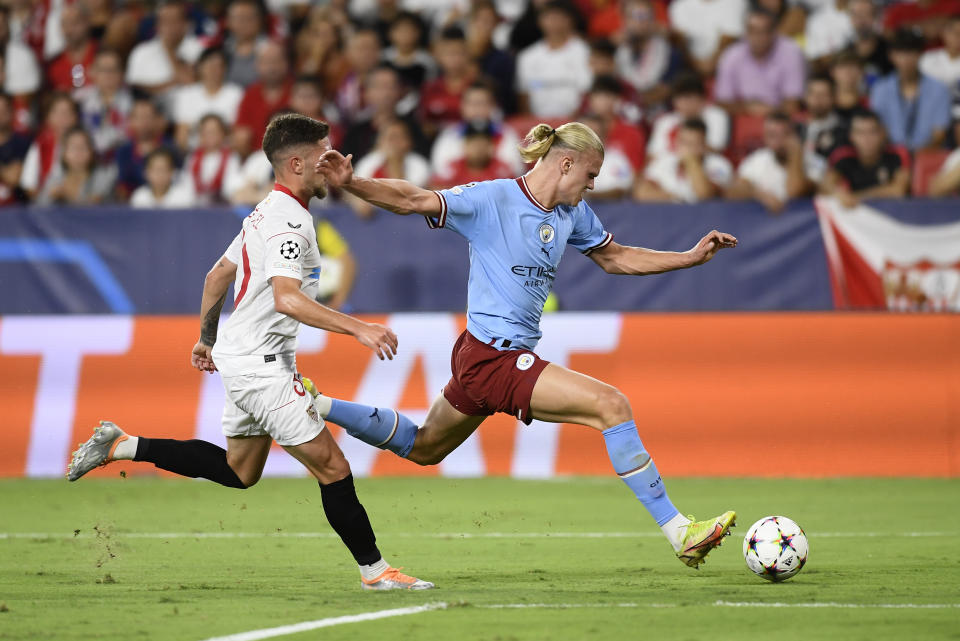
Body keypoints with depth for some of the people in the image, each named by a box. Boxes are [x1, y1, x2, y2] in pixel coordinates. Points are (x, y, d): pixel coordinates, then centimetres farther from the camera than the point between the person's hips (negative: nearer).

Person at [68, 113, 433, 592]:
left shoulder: (267, 213, 13)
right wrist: (359, 329, -39)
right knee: (331, 467, -8)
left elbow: (217, 275, 23)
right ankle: (374, 570, -4)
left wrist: (207, 338, 34)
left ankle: (122, 445, 24)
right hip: (261, 363, -10)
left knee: (238, 472, 22)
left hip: (242, 355, 10)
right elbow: (285, 298, -34)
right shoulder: (288, 221, -20)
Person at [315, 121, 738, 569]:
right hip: (493, 358, -10)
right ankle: (679, 532, -14)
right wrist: (351, 184, -35)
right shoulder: (492, 200, -15)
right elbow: (412, 200, -19)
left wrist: (692, 257, 16)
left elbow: (613, 258, 23)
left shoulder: (573, 213, 9)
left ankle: (318, 407, 32)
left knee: (421, 447, 24)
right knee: (611, 405, -17)